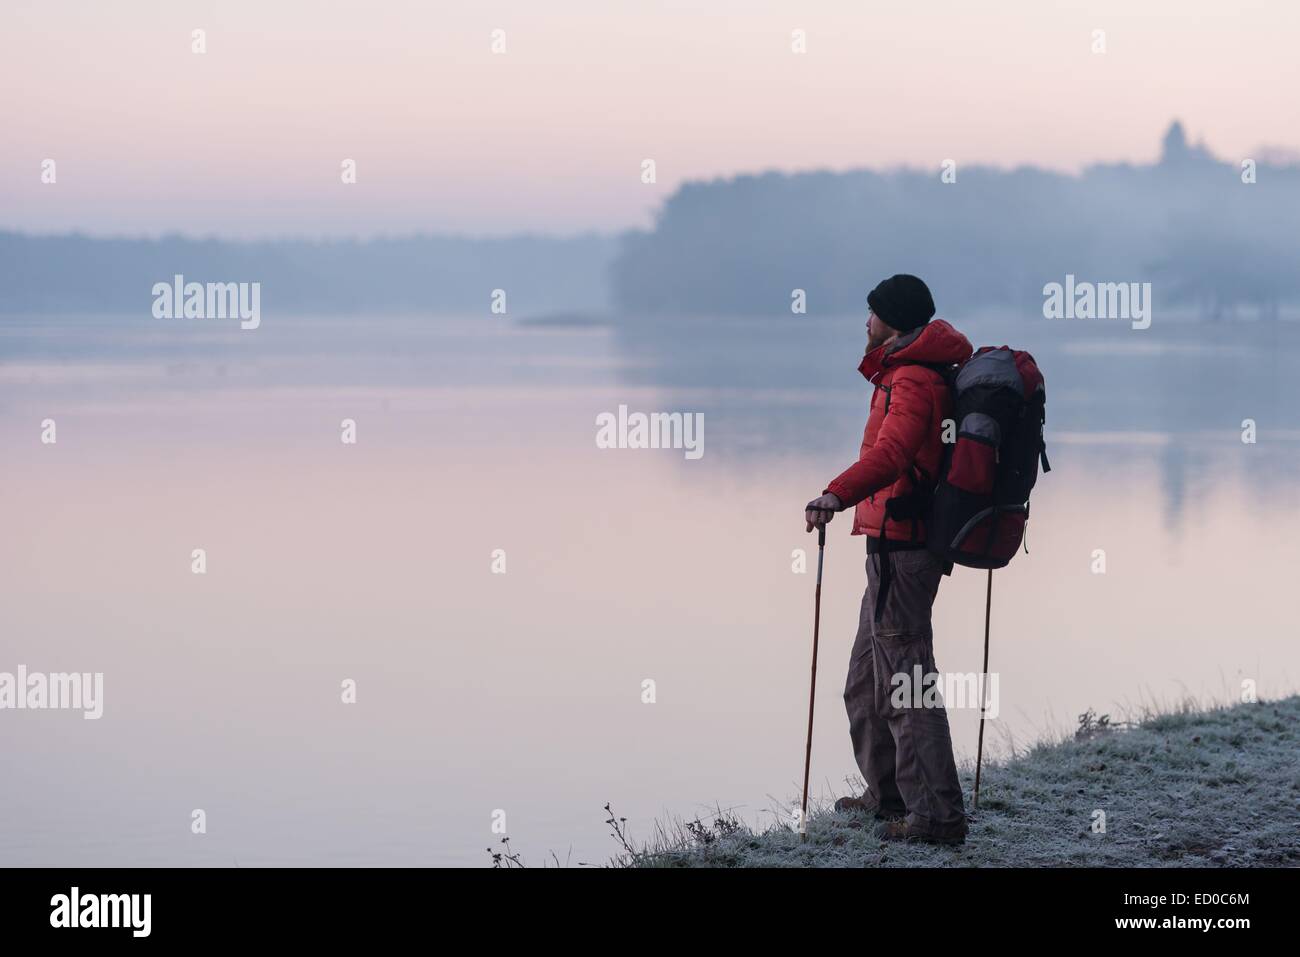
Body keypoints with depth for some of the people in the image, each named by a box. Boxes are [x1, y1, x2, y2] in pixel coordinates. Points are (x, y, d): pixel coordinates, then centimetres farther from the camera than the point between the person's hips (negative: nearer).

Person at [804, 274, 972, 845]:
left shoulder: (911, 382, -16)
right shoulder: (924, 373, 17)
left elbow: (891, 453, -35)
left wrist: (838, 495, -49)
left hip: (898, 547, -11)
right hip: (901, 546, 11)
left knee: (905, 678, -12)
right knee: (867, 680, 20)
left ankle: (937, 814, -14)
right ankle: (889, 794, 32)